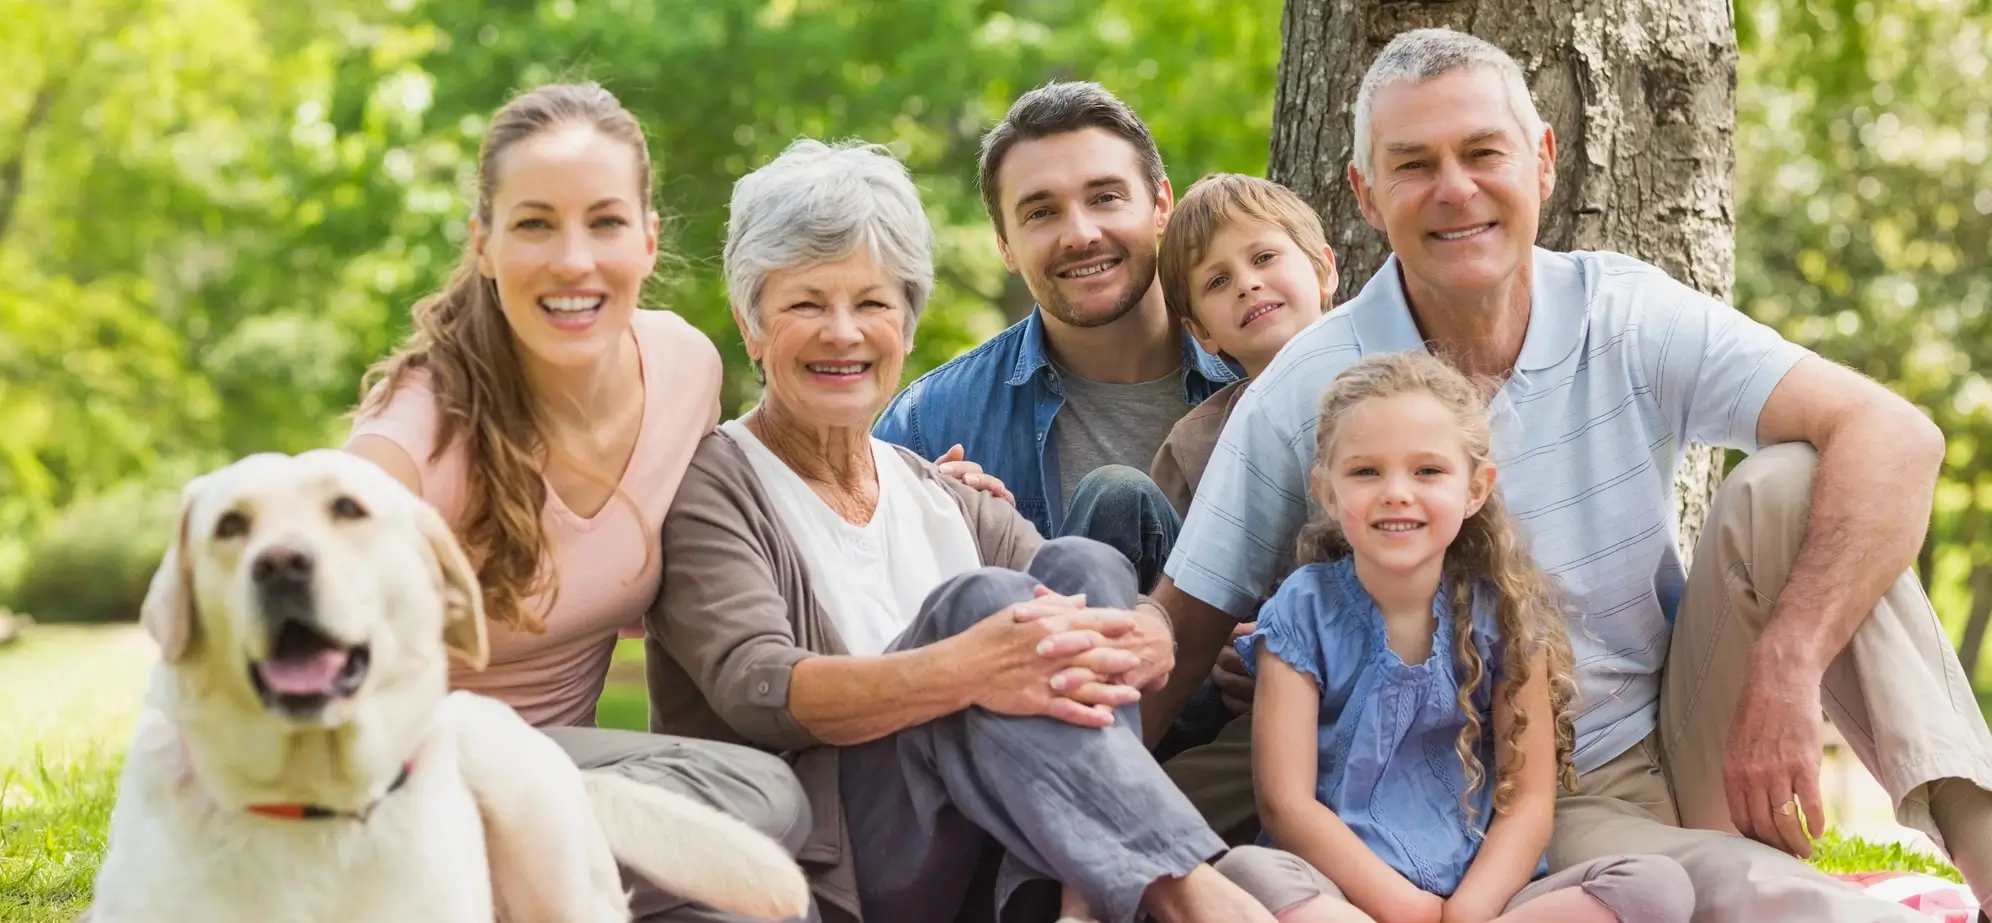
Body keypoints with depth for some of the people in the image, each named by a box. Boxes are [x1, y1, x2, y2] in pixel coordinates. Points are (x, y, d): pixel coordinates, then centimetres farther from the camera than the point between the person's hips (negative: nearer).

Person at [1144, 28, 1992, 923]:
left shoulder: (1628, 318, -7)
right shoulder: (1304, 394, -8)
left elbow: (1894, 438, -17)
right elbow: (1181, 636, -4)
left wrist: (1785, 672, -29)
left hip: (1697, 747, 4)